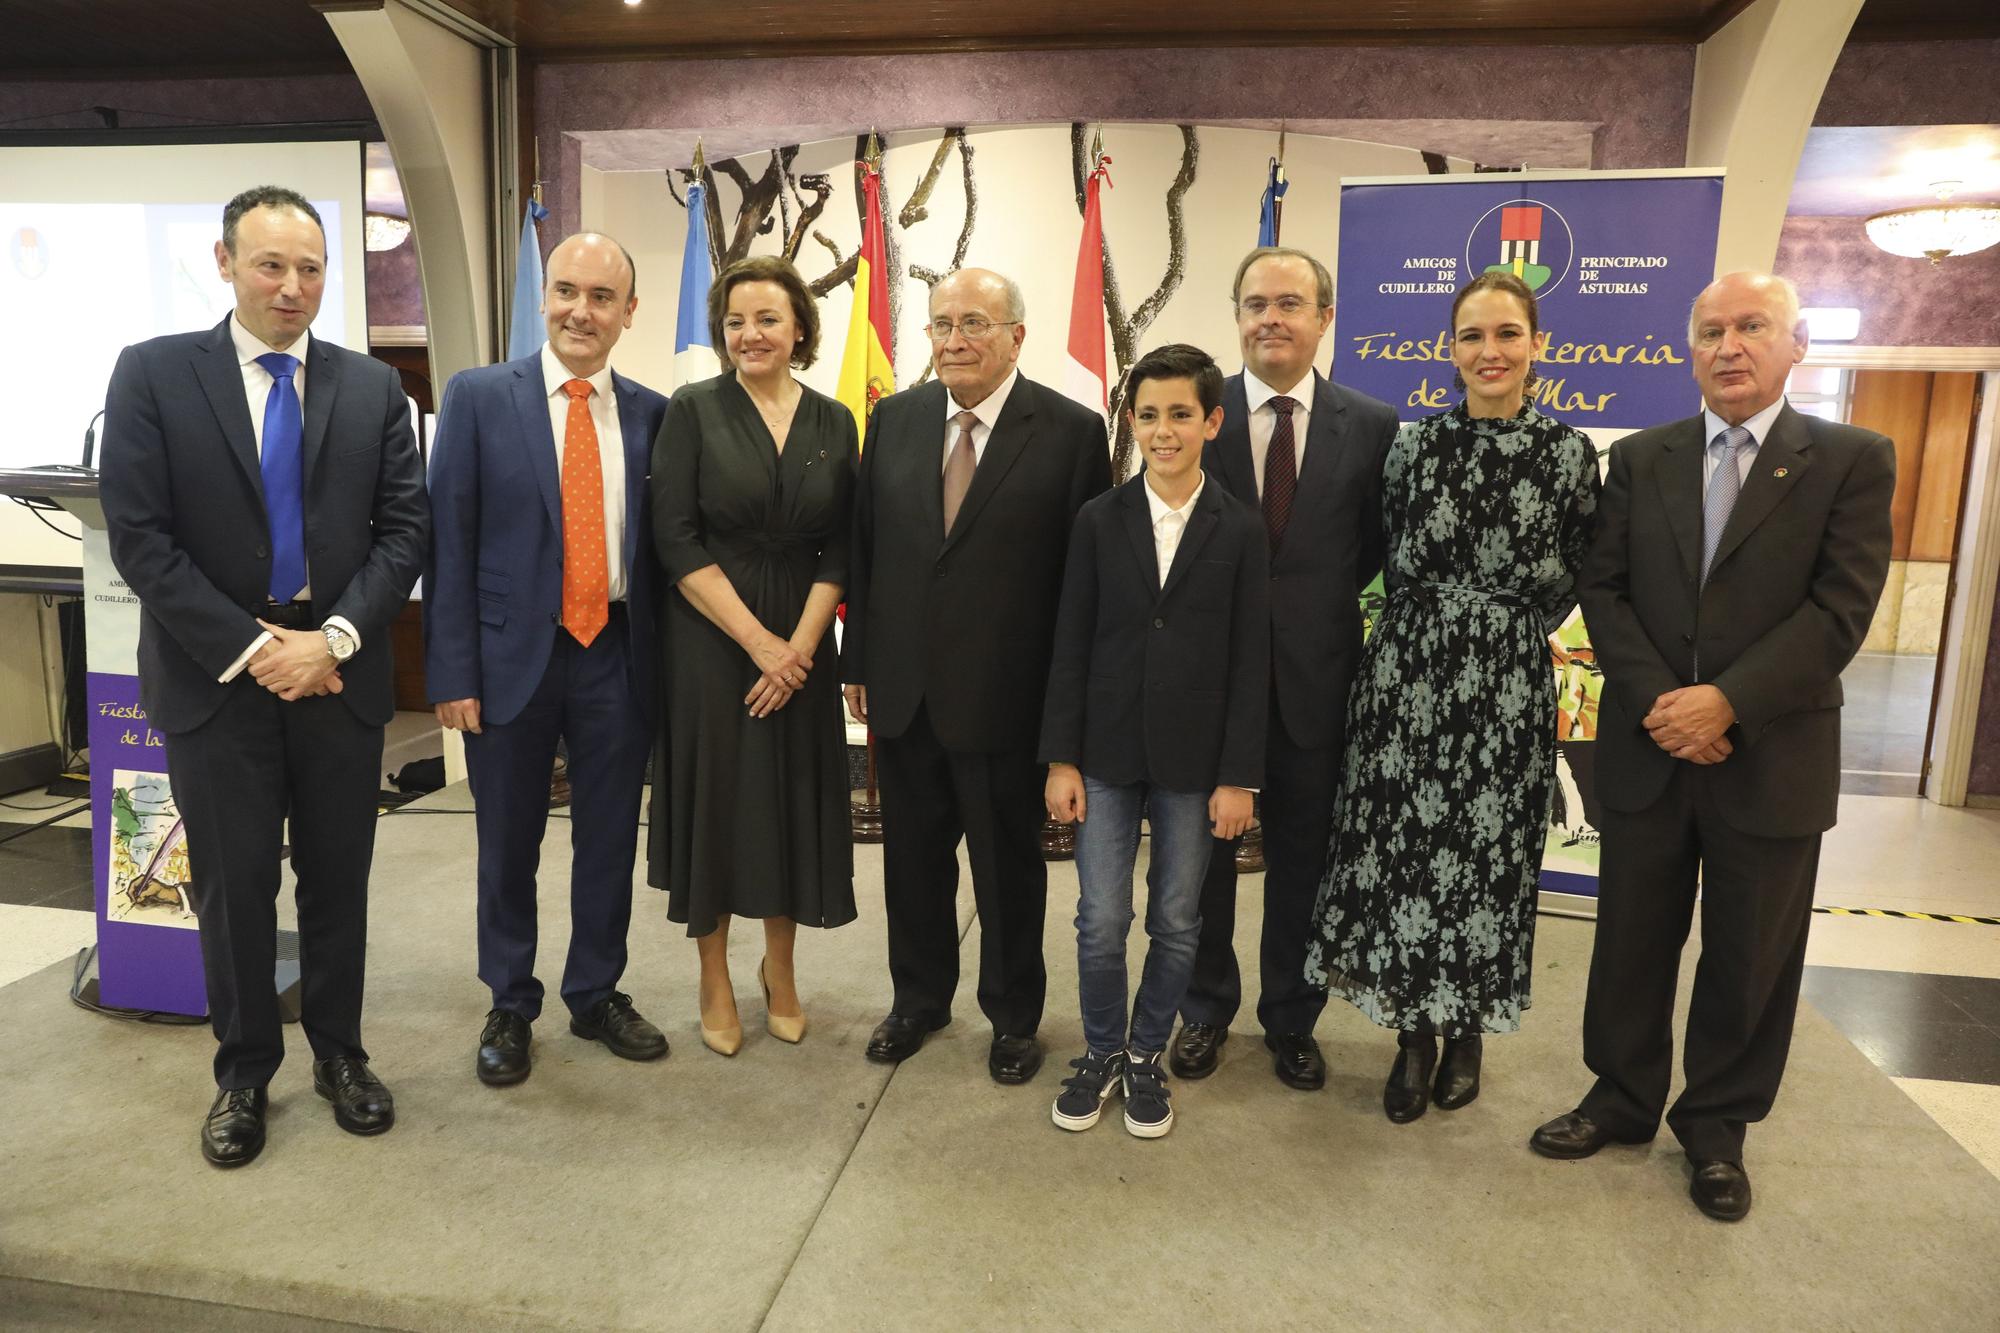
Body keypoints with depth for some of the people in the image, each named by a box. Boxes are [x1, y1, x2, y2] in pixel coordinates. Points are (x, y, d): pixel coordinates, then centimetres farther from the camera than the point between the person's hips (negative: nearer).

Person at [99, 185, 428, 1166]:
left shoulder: (372, 388, 4)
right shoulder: (153, 375, -2)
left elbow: (403, 528, 0)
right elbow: (138, 538, -7)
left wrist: (336, 637, -13)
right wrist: (250, 649, -13)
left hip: (339, 674, 2)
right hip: (216, 679, -1)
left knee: (338, 882, 12)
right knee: (232, 889, 9)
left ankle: (339, 1052, 30)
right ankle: (243, 1072, 28)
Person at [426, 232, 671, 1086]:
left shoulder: (651, 414, 3)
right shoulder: (479, 398, -3)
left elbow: (659, 541, 5)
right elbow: (449, 543, -5)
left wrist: (667, 661, 0)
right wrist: (453, 673, -9)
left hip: (617, 656, 2)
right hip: (513, 654, -2)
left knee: (609, 841, 13)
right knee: (508, 848, 12)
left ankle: (596, 997, 32)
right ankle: (509, 1009, 31)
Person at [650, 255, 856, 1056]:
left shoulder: (833, 422, 5)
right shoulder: (692, 412, -3)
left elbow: (840, 550, 2)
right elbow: (676, 541, -10)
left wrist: (799, 645, -10)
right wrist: (757, 641, -14)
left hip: (801, 644, 3)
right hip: (710, 639, -2)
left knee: (794, 798, 9)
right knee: (715, 798, 5)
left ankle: (780, 969, 29)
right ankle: (715, 981, 23)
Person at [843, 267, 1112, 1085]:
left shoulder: (1072, 431, -8)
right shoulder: (894, 419, 5)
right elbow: (865, 547, 8)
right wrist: (859, 662, 6)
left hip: (1005, 695, -3)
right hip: (903, 690, 4)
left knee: (1010, 864, 12)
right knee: (913, 856, 17)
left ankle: (1013, 1014, 33)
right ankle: (919, 996, 38)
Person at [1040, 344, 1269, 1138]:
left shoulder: (1241, 530, -2)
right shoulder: (1099, 520, 1)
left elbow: (1250, 661, -3)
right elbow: (1071, 646, 1)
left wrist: (1238, 777, -6)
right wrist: (1061, 759, -2)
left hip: (1194, 762, 0)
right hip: (1107, 752, 1)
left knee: (1176, 923, 10)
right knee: (1101, 922, 5)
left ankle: (1146, 1056, 31)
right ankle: (1100, 1053, 27)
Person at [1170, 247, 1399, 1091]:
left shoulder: (1371, 427, -2)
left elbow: (1377, 548, 6)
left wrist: (1319, 603, -4)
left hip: (1314, 680, 1)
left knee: (1302, 861, 14)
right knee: (1203, 854, 14)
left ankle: (1291, 1022, 35)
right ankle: (1206, 1010, 36)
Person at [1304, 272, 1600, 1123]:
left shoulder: (1568, 453, -2)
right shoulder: (1415, 444, 1)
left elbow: (1571, 580, 6)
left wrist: (1505, 637, 3)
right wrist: (1432, 629, 7)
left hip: (1510, 687, -1)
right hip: (1407, 675, 1)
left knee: (1490, 854, 8)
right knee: (1401, 846, 5)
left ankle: (1468, 1034, 29)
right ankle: (1414, 1036, 23)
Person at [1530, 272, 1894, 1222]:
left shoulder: (1852, 461, -2)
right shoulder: (1639, 459, 6)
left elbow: (1840, 610, -10)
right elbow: (1603, 590, 0)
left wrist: (1727, 702, -19)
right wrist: (1657, 701, -13)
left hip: (1772, 758, -2)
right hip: (1646, 749, 2)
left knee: (1749, 958, 11)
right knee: (1631, 940, 13)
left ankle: (1717, 1125, 31)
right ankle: (1623, 1096, 32)